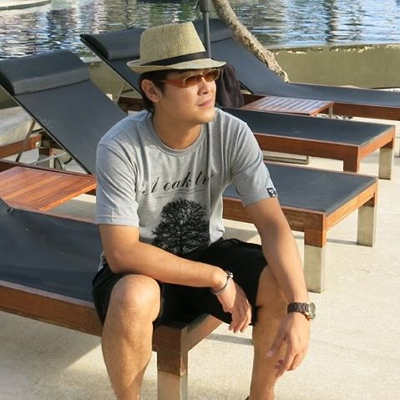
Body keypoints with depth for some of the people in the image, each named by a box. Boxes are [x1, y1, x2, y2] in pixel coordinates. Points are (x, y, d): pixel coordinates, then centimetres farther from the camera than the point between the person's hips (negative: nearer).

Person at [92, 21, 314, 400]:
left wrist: (299, 309, -34)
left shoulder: (232, 134, -17)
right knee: (134, 297, -37)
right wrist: (218, 278, -28)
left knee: (285, 282, -22)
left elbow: (273, 224, -21)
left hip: (207, 252, 4)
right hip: (142, 267, -3)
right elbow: (121, 254, -29)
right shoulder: (120, 147, -26)